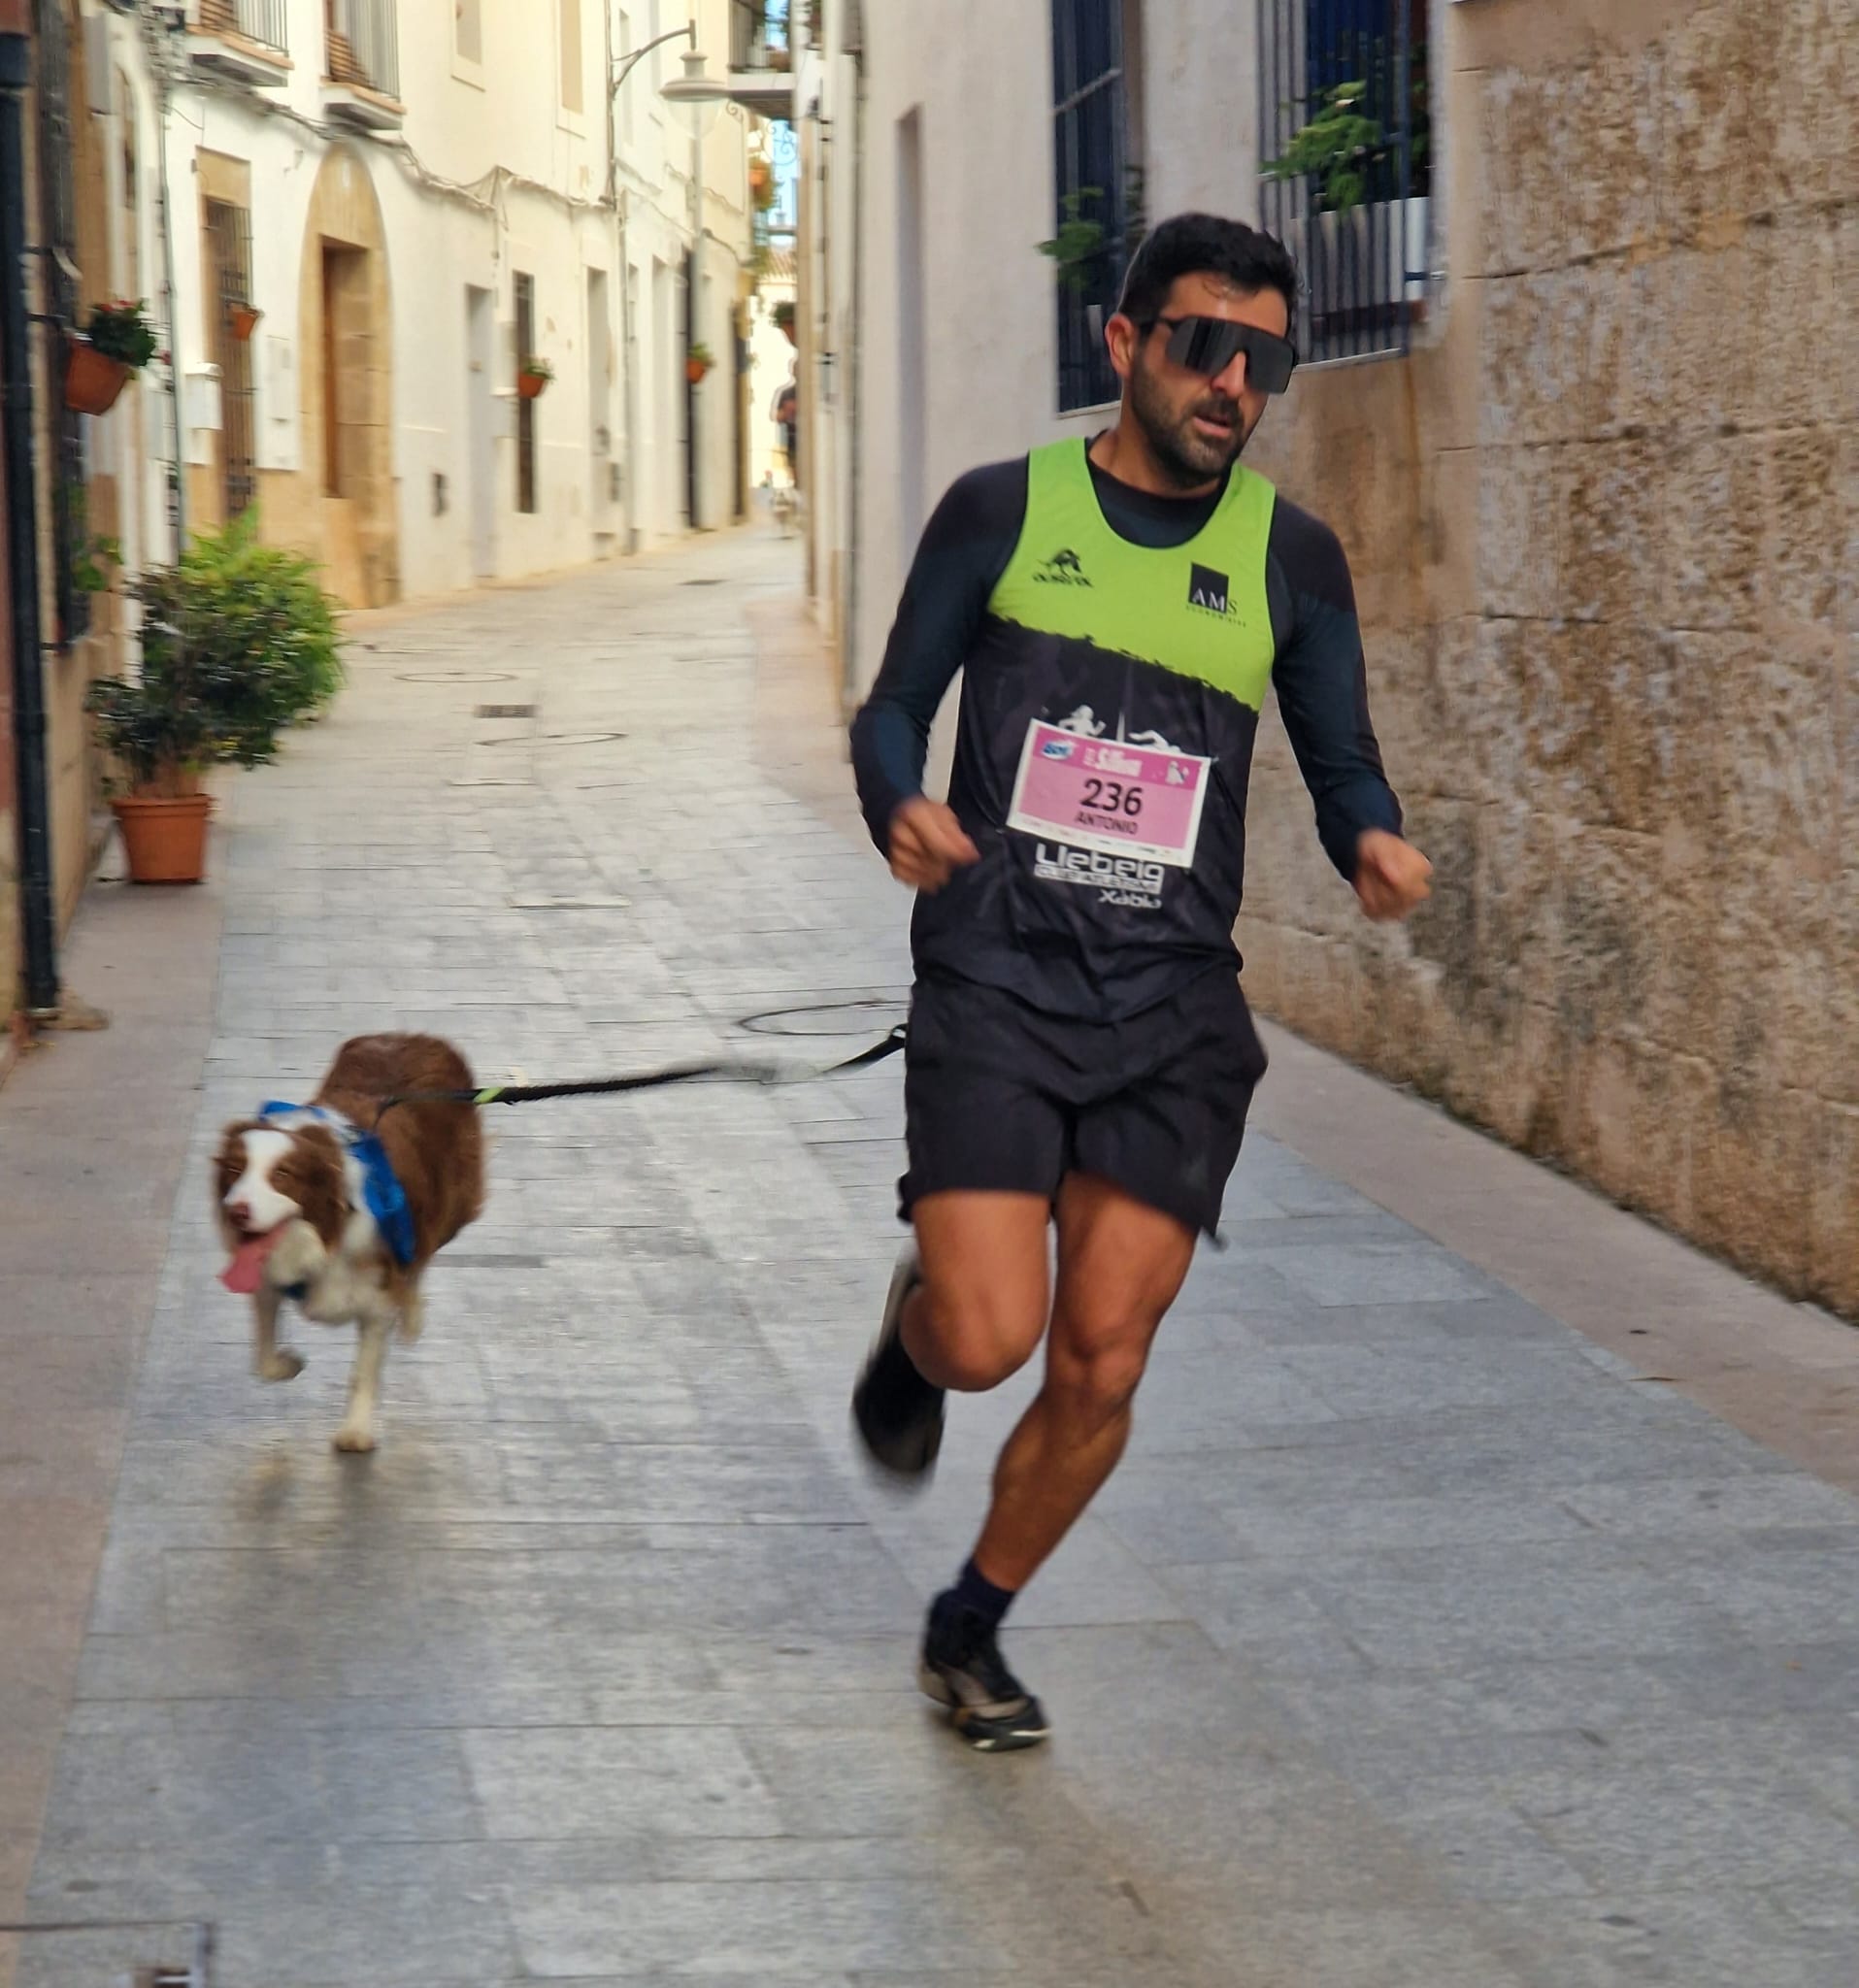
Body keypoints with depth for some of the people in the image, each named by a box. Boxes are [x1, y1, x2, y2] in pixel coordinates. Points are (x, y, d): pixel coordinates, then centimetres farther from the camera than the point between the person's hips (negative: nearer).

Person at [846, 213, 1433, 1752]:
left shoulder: (1289, 554, 7)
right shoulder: (1004, 511, 2)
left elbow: (1342, 759, 13)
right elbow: (894, 708, 8)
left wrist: (1375, 843, -10)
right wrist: (900, 806, -15)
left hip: (1173, 1007, 2)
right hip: (996, 983, -2)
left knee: (1100, 1369, -1)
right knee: (987, 1338, -14)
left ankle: (972, 1634, 23)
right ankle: (917, 1315, 25)